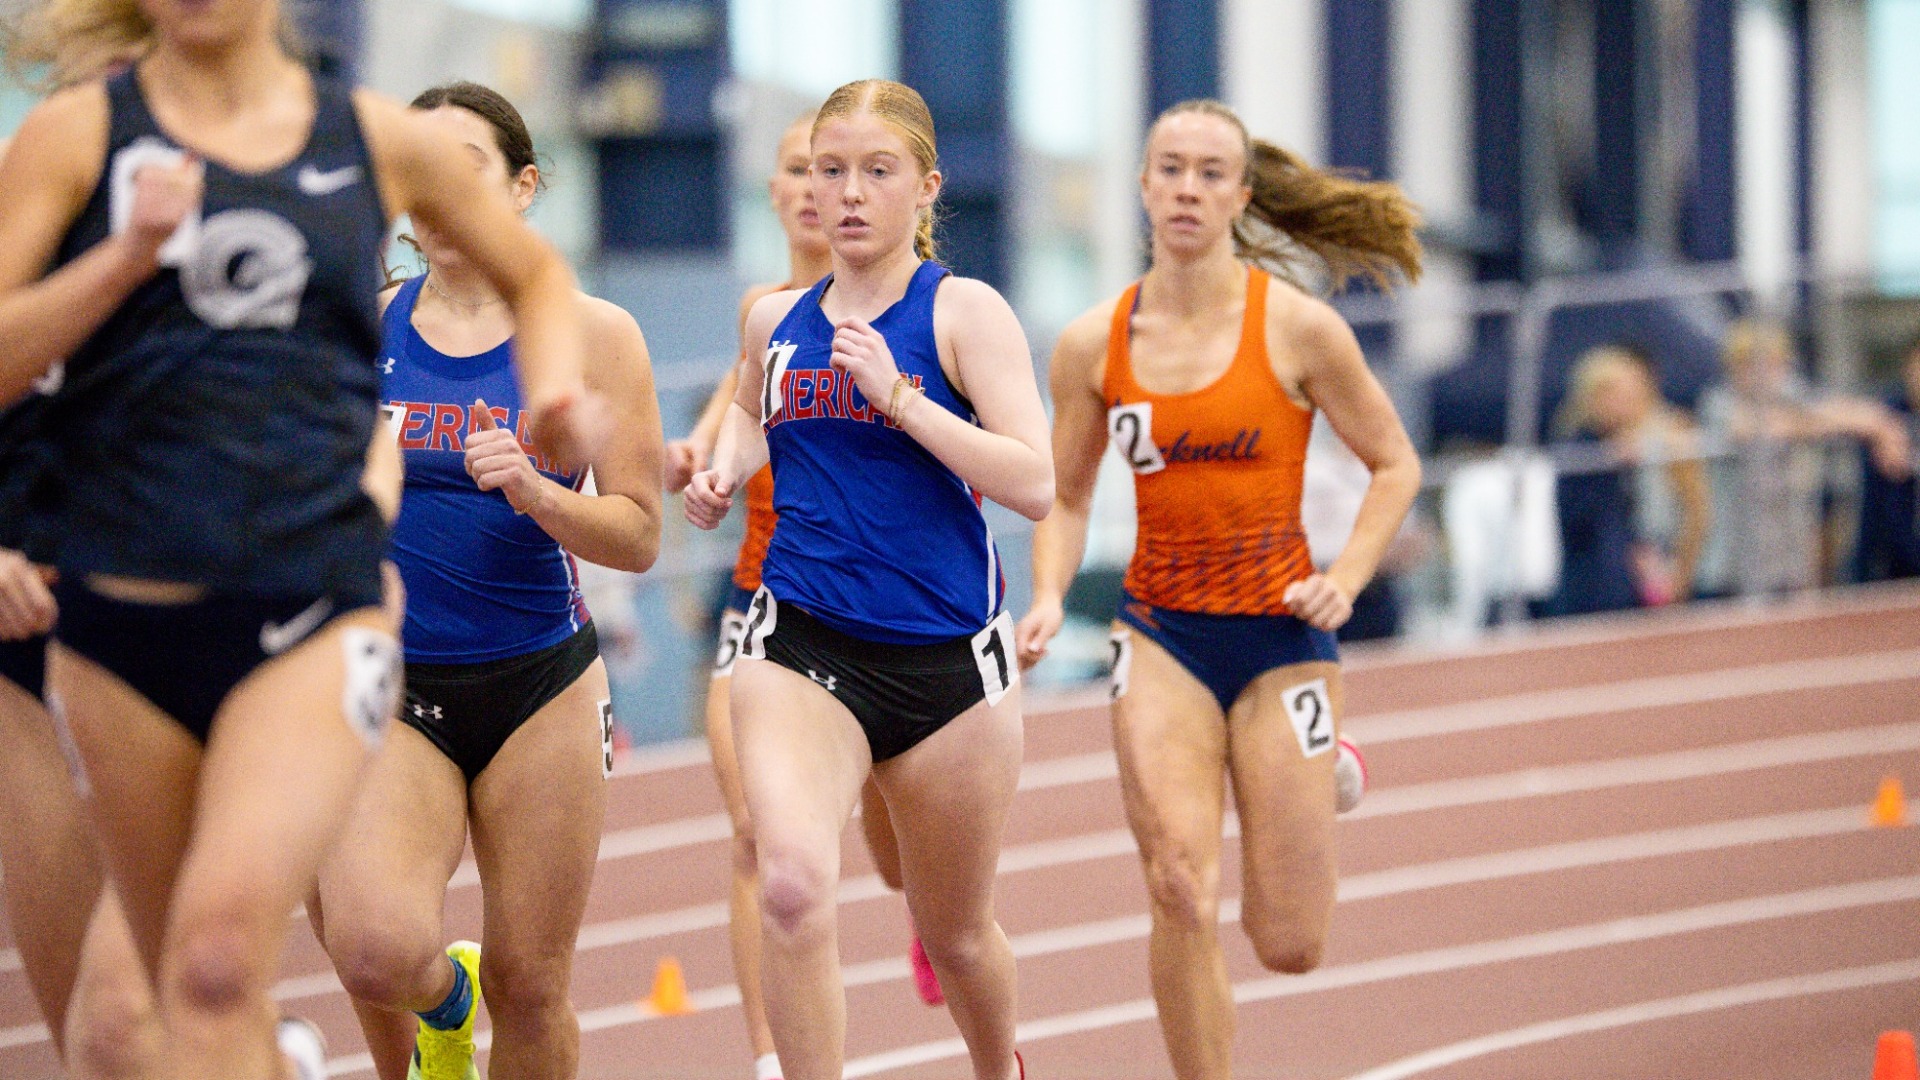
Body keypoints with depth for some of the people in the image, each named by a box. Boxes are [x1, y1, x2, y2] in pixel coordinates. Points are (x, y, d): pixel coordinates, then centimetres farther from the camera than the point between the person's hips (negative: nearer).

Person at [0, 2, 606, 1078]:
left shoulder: (380, 140, 8)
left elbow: (536, 271, 25)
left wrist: (559, 398, 6)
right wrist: (128, 256, -18)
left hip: (314, 617, -1)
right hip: (121, 622, 1)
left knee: (221, 955, -23)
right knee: (194, 989, 11)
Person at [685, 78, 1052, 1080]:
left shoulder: (964, 312, -6)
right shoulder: (776, 320, 8)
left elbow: (1035, 483, -16)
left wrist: (896, 394, -22)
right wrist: (723, 472, 11)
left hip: (946, 655, -2)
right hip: (800, 642, 2)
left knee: (954, 931, 16)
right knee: (792, 884, -26)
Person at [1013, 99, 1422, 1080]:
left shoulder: (1297, 328, -7)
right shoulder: (1094, 345, 0)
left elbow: (1394, 465, 3)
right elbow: (1065, 501, 11)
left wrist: (1345, 579, -10)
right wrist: (1049, 598, -7)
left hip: (1279, 632, -1)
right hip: (1162, 635, 1)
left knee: (1288, 947, 3)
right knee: (1182, 896, -20)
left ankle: (1316, 770, 37)